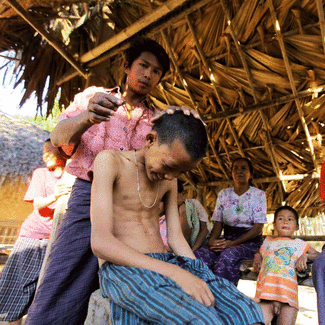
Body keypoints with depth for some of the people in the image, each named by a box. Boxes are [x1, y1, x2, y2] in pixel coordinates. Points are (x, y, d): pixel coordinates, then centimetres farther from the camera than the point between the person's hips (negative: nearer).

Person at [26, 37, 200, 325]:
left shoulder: (156, 119, 19)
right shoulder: (93, 97, 14)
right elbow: (59, 136, 0)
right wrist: (89, 117, -24)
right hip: (89, 195, -1)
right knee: (58, 295, -9)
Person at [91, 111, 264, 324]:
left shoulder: (169, 180, 15)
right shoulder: (111, 161, -6)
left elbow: (176, 238, 12)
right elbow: (100, 243, -16)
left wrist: (198, 276, -7)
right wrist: (174, 273, -24)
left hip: (166, 264, 6)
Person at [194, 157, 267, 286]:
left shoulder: (258, 194, 2)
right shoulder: (223, 194, 12)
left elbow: (258, 228, -6)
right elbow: (218, 223, 7)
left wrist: (233, 243, -19)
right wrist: (212, 240, -16)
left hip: (250, 241, -3)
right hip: (227, 239, 3)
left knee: (228, 255, -38)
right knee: (200, 255, -29)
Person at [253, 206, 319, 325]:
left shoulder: (299, 244, 26)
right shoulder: (267, 241, 29)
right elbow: (259, 253, 43)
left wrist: (305, 256, 6)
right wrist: (257, 257, 18)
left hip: (288, 294, 0)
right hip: (266, 294, 0)